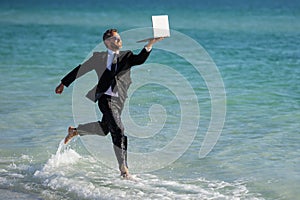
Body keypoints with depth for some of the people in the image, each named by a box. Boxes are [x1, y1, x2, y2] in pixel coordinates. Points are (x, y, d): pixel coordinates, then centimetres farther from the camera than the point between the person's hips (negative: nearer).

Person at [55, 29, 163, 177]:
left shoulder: (126, 56, 10)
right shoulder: (99, 57, 7)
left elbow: (140, 60, -10)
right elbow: (81, 69, 16)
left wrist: (149, 45, -25)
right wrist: (64, 83, 19)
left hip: (119, 99, 4)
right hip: (105, 97, -4)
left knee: (104, 129, 17)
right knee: (118, 130, -15)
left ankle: (75, 131, 43)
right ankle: (123, 167, -10)